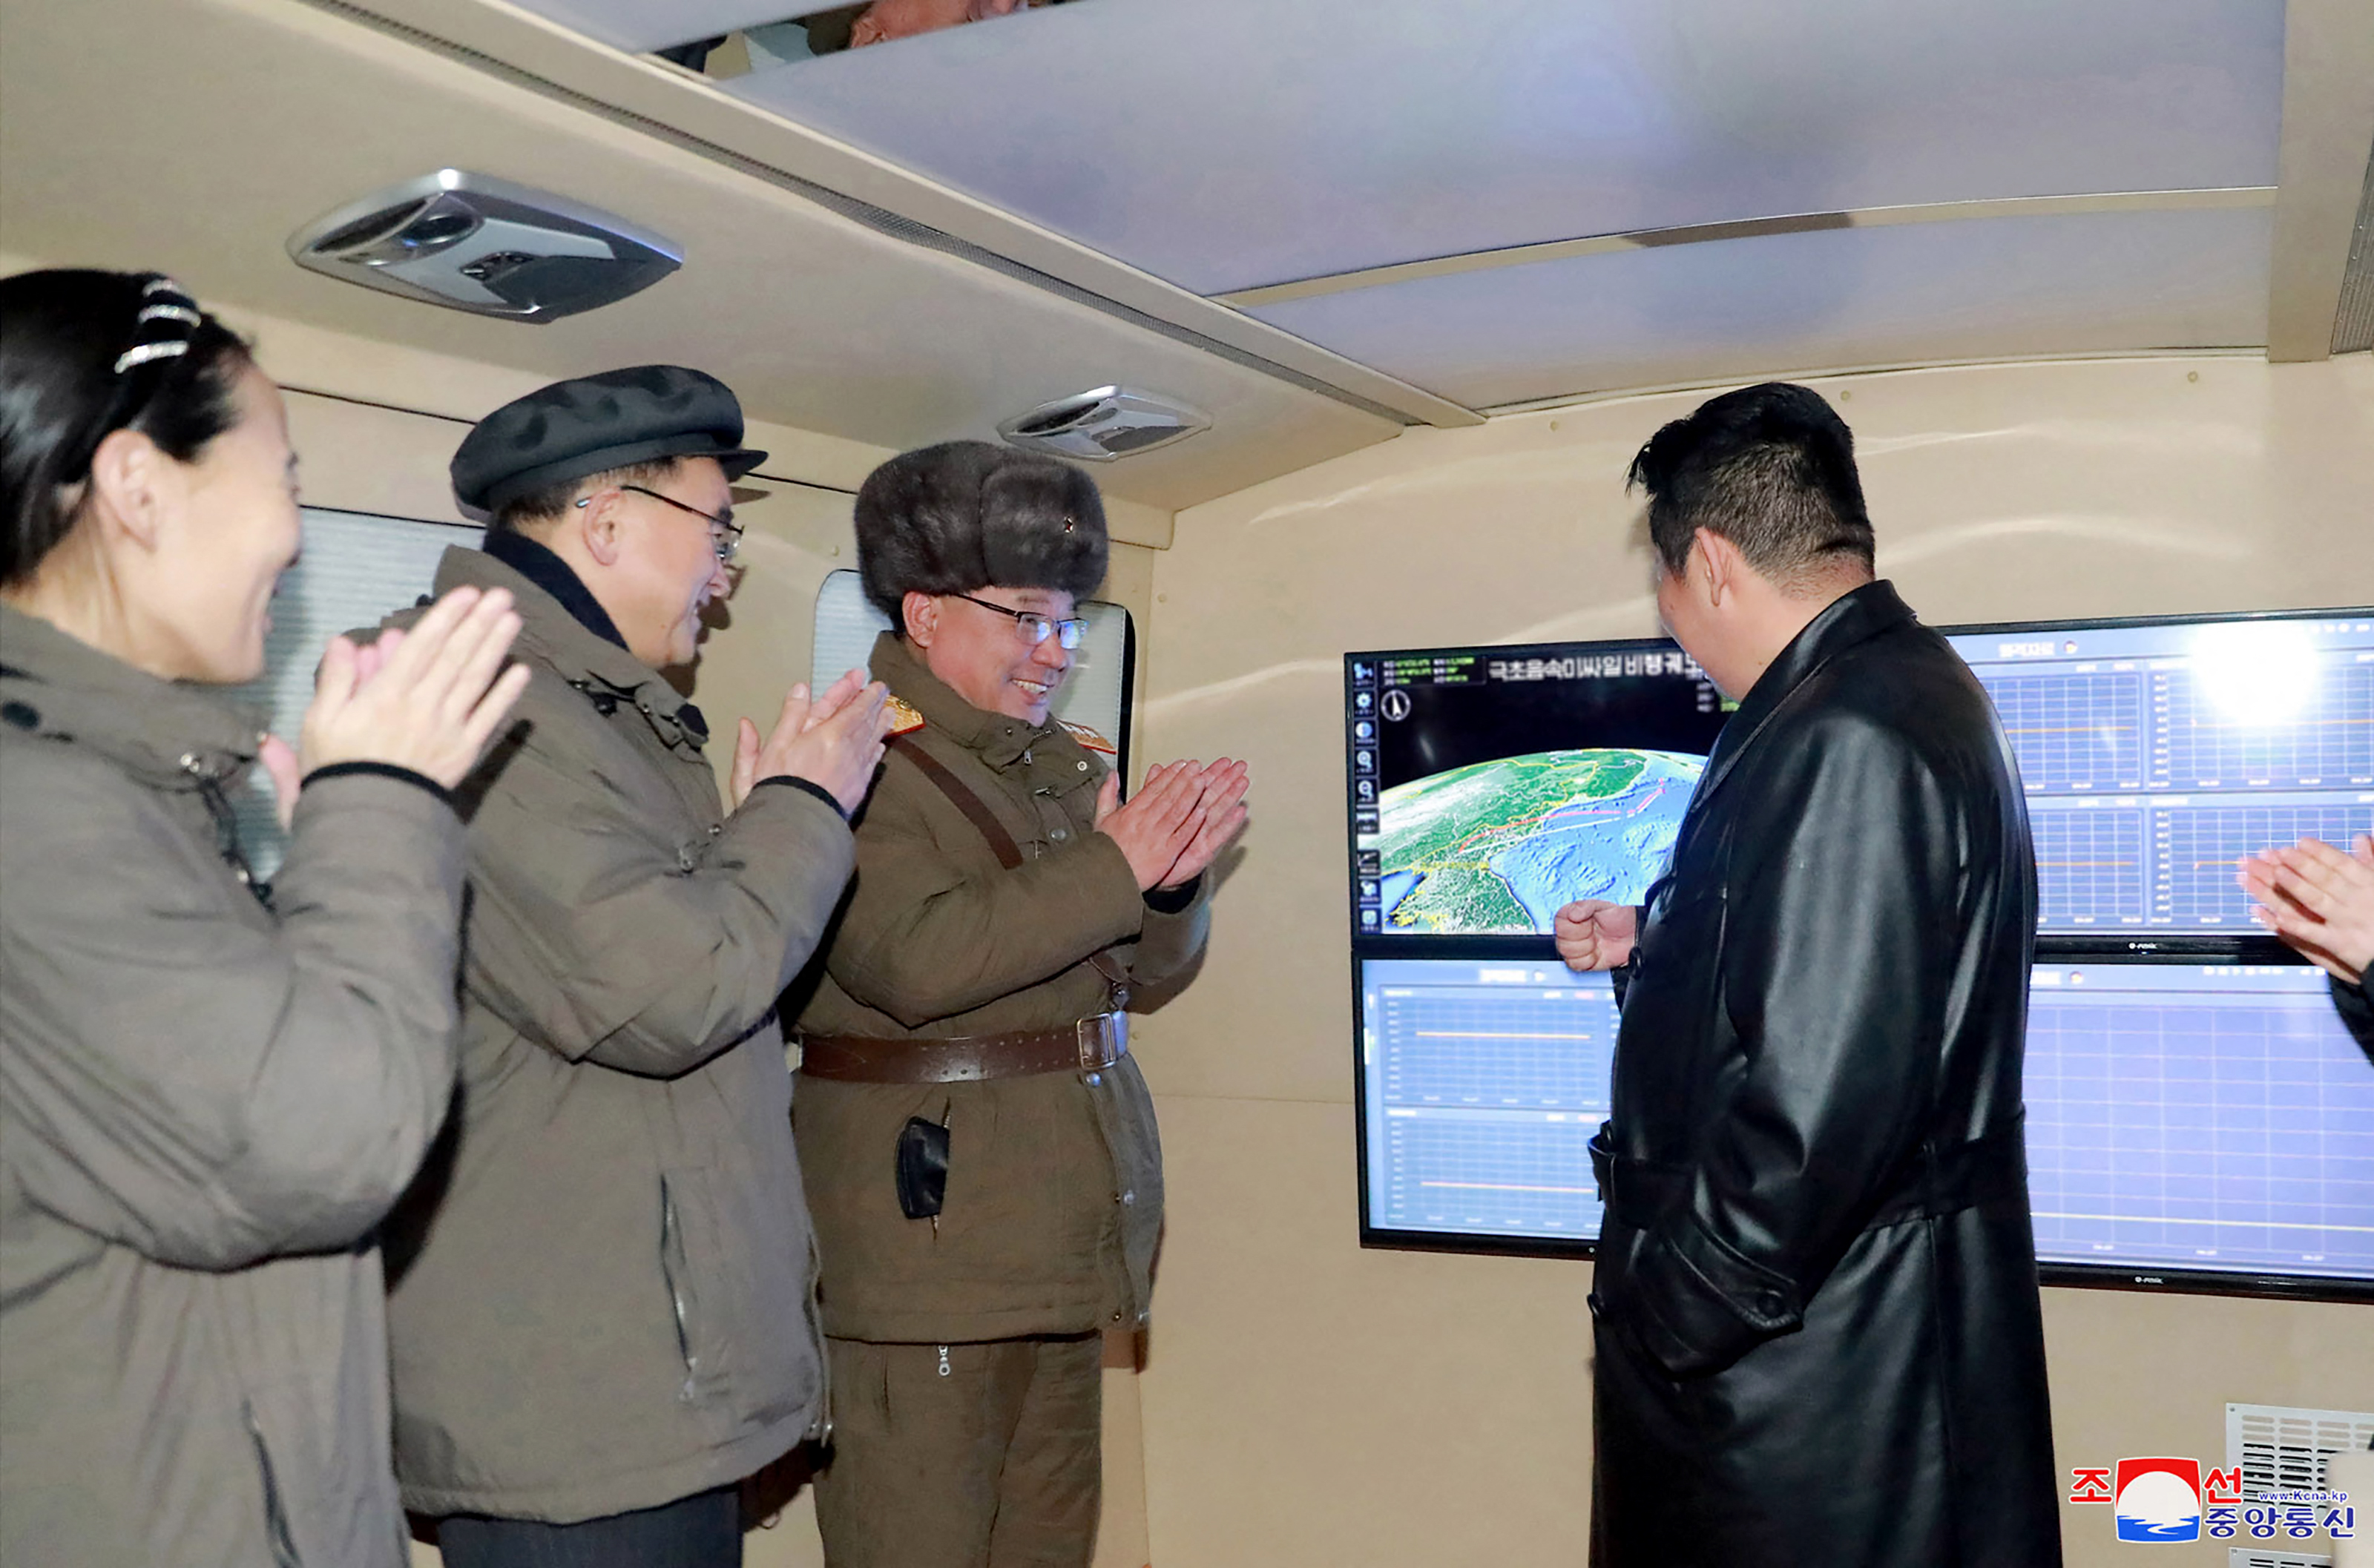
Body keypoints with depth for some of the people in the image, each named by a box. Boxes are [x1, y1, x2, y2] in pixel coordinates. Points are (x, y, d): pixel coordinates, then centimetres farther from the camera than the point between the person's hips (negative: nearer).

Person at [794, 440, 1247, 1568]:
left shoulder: (1066, 763, 15)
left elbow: (1146, 961, 17)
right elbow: (912, 961, -23)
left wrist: (1175, 876, -6)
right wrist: (1111, 866, -21)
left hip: (1066, 1213, 8)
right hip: (928, 1213, -8)